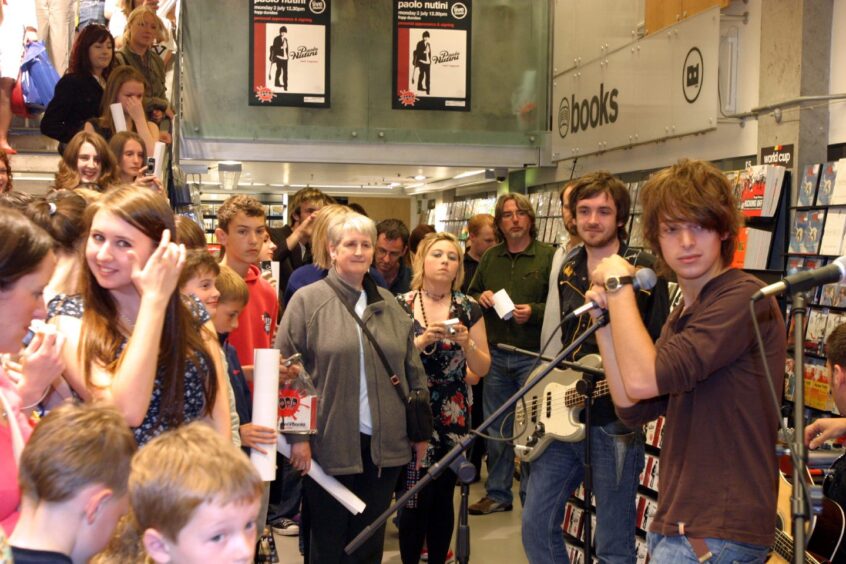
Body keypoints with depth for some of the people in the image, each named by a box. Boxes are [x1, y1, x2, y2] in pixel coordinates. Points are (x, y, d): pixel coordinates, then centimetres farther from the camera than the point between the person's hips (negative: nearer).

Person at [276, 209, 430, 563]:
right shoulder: (307, 301, -3)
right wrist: (297, 435, -11)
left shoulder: (389, 304, 11)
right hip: (329, 445, -4)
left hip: (384, 445, 4)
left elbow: (413, 371, 14)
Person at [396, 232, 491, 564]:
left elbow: (482, 369, 4)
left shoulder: (469, 309, 4)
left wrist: (466, 342, -13)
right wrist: (422, 340, -18)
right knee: (414, 500, -5)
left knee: (442, 498, 5)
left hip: (453, 417, 2)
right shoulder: (399, 306, -1)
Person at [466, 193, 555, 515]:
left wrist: (534, 312, -22)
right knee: (496, 429, 12)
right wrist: (480, 299, -1)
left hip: (533, 355, -5)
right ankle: (498, 494, 23)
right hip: (495, 355, 5)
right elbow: (471, 296, 20)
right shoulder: (490, 258, 12)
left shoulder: (548, 256, -3)